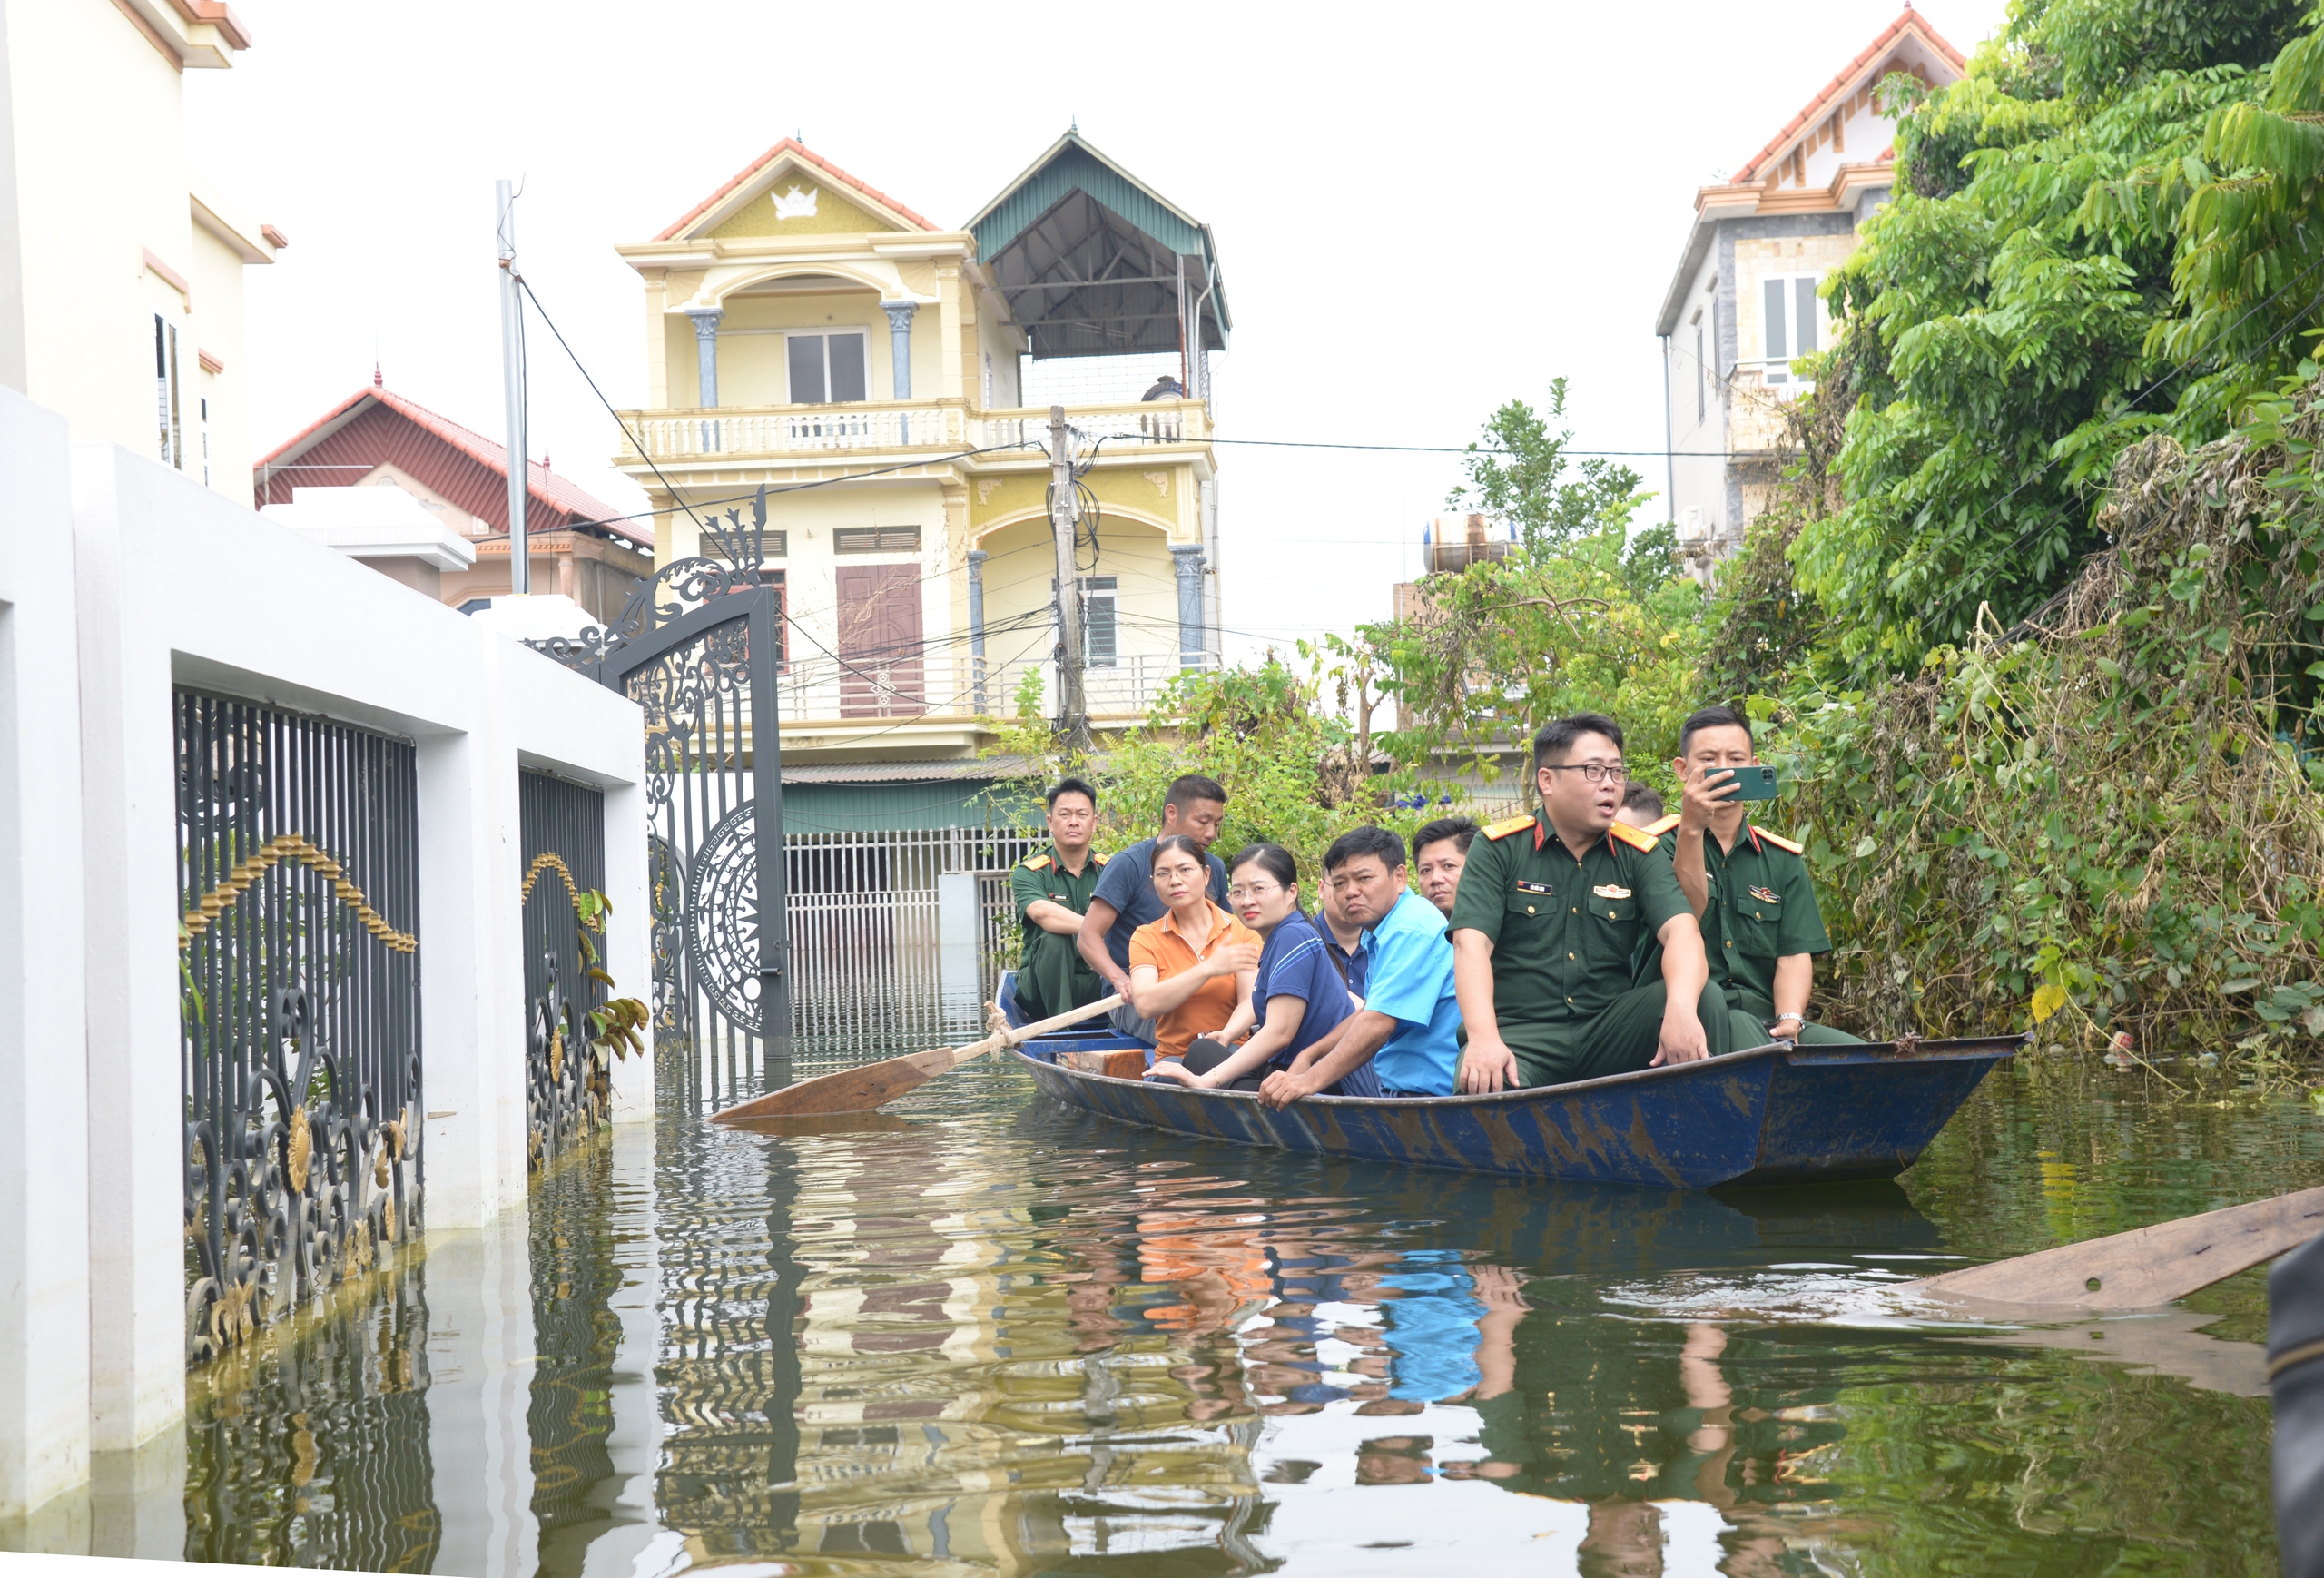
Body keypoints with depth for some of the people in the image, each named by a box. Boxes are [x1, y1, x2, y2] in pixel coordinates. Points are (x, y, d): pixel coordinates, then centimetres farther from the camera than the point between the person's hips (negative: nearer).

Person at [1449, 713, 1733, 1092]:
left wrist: (1681, 1009, -30)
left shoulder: (1638, 854, 9)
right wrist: (1483, 1039, -28)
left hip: (1610, 1031, 5)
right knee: (1484, 1086, -39)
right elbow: (1471, 944, -10)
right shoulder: (1499, 849, 1)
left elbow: (1680, 930, -8)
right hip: (1520, 1032, -4)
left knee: (1705, 998, -18)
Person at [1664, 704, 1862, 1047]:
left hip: (1767, 1020, 4)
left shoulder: (1782, 858, 19)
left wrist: (1790, 1020, -12)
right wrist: (1691, 829, -21)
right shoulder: (1660, 845, 7)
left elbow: (1795, 954, 8)